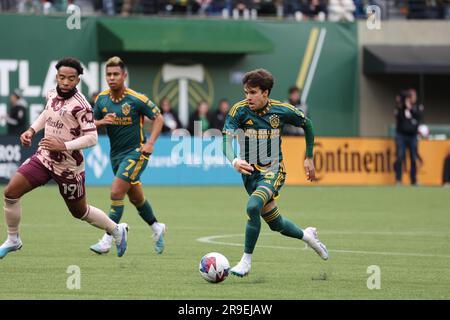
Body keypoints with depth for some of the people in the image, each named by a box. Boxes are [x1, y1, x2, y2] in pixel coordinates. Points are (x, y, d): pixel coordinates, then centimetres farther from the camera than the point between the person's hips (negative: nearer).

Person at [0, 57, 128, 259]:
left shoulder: (80, 105, -21)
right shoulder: (52, 95, 1)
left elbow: (92, 138, -23)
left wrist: (64, 146, -31)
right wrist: (32, 130, 9)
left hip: (69, 166, -6)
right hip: (44, 158, 6)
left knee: (79, 212, 11)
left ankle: (117, 231, 37)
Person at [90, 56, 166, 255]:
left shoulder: (136, 99, -16)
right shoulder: (102, 99, -1)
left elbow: (158, 118, -6)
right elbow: (92, 124, 6)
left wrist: (150, 143, -17)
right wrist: (102, 122, -17)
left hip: (135, 152, -6)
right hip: (116, 154, 6)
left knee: (116, 192, -17)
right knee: (135, 197, 17)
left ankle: (107, 241, -14)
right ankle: (156, 228, 40)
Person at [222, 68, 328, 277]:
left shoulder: (281, 110, -9)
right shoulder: (240, 110, -11)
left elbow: (307, 124, 10)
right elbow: (226, 139, -21)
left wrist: (309, 157, 11)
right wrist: (234, 160, -42)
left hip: (273, 171, -3)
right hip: (250, 172, 3)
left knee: (253, 207, -30)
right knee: (276, 224, 12)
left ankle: (246, 261, -20)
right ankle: (307, 235, 45)